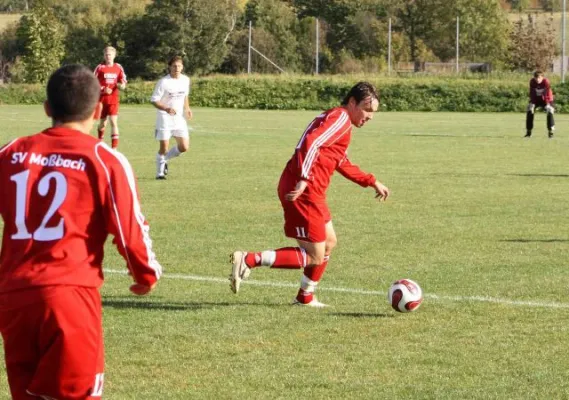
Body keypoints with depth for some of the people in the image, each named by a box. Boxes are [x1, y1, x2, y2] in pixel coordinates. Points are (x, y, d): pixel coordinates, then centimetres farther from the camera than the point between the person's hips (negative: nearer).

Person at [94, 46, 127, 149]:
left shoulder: (118, 68, 3)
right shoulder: (100, 68, -2)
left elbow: (123, 85, 10)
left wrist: (121, 85, -14)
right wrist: (103, 89, -16)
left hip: (113, 99, 0)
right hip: (102, 98, 0)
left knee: (114, 122, -13)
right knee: (102, 123, 10)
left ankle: (114, 147, -15)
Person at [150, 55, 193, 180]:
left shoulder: (185, 80, 3)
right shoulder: (164, 82, -15)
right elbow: (154, 100, -13)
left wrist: (187, 109, 5)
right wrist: (166, 109, -28)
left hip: (179, 118, 5)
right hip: (165, 118, -5)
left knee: (184, 147, -1)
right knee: (164, 148, -5)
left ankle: (164, 159, 24)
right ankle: (160, 172, 14)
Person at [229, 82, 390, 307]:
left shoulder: (338, 119, 24)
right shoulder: (340, 118, -9)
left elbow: (342, 164, 36)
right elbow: (311, 143, -25)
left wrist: (372, 182, 35)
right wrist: (304, 180, -32)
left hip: (310, 192, 11)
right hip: (303, 192, -11)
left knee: (329, 243, 24)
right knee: (314, 257, -7)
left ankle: (305, 297, 34)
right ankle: (248, 260, -14)